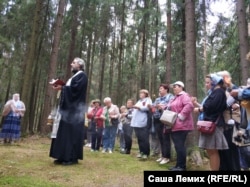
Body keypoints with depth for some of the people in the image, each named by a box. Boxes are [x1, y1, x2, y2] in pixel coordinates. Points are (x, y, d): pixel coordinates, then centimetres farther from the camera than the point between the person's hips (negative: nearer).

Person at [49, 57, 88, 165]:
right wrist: (60, 87, 6)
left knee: (72, 132, -9)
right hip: (69, 108, 10)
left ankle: (73, 158, -3)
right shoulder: (74, 76, 24)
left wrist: (62, 88, -13)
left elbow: (75, 88, -19)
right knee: (65, 132, 7)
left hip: (75, 109, -10)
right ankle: (64, 157, 11)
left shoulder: (82, 75, -5)